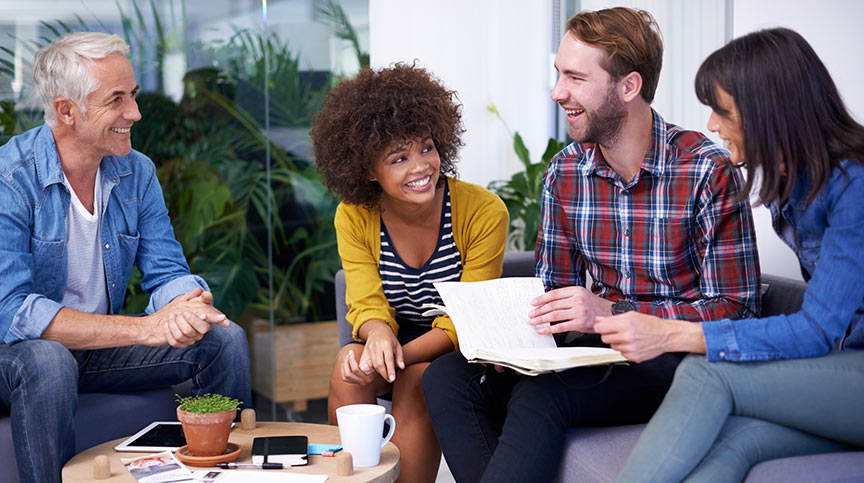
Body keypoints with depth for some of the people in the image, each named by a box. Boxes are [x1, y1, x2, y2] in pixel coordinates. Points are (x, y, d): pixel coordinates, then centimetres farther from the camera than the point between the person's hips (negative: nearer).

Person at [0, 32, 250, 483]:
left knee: (224, 339, -8)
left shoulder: (137, 172, -2)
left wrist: (186, 306, -29)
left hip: (102, 344, 6)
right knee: (46, 362, -38)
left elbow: (167, 273, -1)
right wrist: (144, 329, -33)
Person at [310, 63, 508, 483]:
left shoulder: (484, 212, -16)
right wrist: (378, 334, -34)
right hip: (396, 348, 3)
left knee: (415, 380, -31)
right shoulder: (353, 217, -6)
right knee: (349, 363, -27)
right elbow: (367, 304, -9)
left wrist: (401, 354, -32)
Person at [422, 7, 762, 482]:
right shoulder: (564, 173, 5)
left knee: (540, 395, -32)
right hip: (600, 354, 6)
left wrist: (612, 314, -24)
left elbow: (735, 311, -15)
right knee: (447, 378, -14)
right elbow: (554, 291, 11)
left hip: (679, 361, -6)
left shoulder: (707, 171, -13)